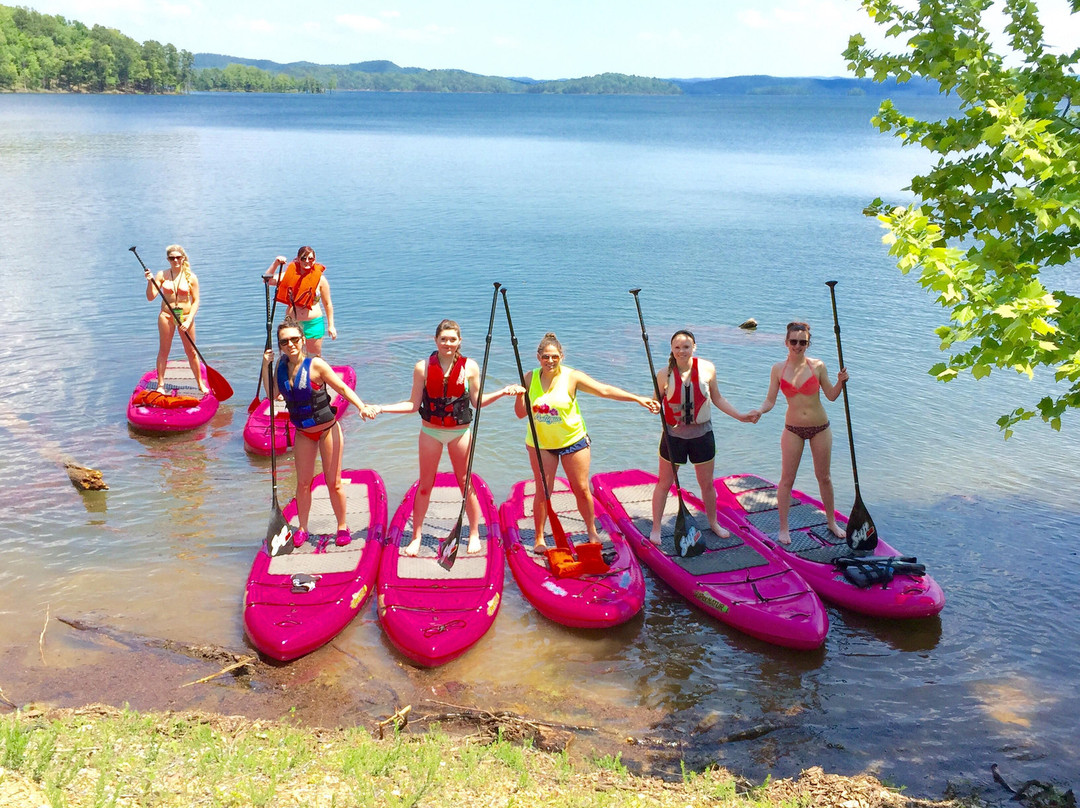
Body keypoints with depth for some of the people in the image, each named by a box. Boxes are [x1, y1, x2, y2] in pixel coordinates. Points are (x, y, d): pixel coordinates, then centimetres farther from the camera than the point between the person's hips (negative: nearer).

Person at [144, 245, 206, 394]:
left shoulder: (191, 277, -3)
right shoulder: (162, 275, -1)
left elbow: (196, 301, -3)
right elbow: (150, 297, -3)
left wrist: (189, 320, -13)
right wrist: (150, 281, -20)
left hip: (185, 316, -1)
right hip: (166, 315, 1)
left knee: (191, 351, 6)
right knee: (163, 351, 6)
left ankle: (200, 384, 19)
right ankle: (160, 385, 13)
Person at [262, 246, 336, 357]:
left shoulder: (320, 279, -2)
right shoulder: (290, 275, 2)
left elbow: (327, 304, 3)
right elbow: (268, 280, -3)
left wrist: (331, 326, 1)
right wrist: (276, 264, -14)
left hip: (314, 323, -1)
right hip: (292, 323, 1)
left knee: (315, 358, 7)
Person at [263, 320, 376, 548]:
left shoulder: (315, 365, -18)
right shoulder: (282, 365, -3)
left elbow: (342, 388, -16)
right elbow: (272, 394, 4)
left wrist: (362, 407, -29)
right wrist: (266, 366, -4)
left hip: (328, 430, -4)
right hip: (303, 433, 4)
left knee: (334, 482, 3)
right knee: (303, 483, 9)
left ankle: (342, 527, 20)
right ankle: (302, 528, 25)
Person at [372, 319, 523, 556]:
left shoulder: (469, 367, -6)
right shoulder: (423, 367, -8)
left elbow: (477, 402, 3)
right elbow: (413, 404, -4)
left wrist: (503, 392, -7)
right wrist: (381, 408, -12)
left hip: (460, 432, 0)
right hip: (431, 432, 0)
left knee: (466, 484, 8)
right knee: (424, 485, 9)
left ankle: (474, 535, 24)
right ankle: (416, 537, 21)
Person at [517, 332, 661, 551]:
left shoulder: (572, 377, -11)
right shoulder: (530, 378, -4)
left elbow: (605, 390, -17)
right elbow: (521, 413, 1)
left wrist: (637, 398, -24)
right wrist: (520, 393, -18)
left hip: (573, 441, -1)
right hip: (541, 444, 1)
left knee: (582, 490, 4)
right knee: (542, 491, 2)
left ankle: (592, 531, 24)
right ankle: (539, 538, 17)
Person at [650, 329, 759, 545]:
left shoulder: (707, 369, -7)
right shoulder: (665, 374, -12)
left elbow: (717, 399, 5)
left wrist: (741, 416, 2)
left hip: (702, 434, 2)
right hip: (673, 435, -1)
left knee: (707, 483, 15)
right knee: (664, 483, 7)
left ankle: (713, 522, 37)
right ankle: (656, 528, 21)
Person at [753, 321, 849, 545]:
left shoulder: (817, 366, -6)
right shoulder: (778, 369, -3)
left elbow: (831, 396, 2)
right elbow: (770, 400, -3)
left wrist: (841, 382, -16)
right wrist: (759, 411, -23)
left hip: (820, 428, 0)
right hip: (793, 429, 0)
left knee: (824, 477, 13)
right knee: (786, 479, 3)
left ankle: (832, 522, 31)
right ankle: (783, 528, 16)